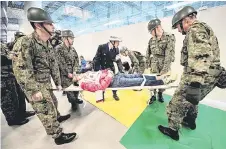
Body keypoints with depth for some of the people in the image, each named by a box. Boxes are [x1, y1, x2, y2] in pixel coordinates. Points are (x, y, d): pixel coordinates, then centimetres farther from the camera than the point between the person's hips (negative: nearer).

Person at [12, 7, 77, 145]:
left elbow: (53, 64, 9)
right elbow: (21, 70, -24)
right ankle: (58, 136, 20)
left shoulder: (48, 44, 6)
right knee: (46, 111, 3)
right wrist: (34, 91, -22)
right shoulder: (25, 43, -21)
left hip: (47, 83, 8)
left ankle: (57, 117, 54)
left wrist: (58, 82, 11)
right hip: (35, 85, -8)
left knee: (52, 104, 26)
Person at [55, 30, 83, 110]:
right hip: (65, 74, -6)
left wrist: (75, 71, -4)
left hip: (73, 72, 6)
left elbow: (76, 60, 6)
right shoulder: (58, 49, -13)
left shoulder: (72, 48, 7)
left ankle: (76, 98, 36)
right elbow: (61, 63, -16)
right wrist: (68, 73, -14)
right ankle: (73, 102, 18)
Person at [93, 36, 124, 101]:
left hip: (111, 68, 2)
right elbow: (96, 59, -16)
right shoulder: (101, 47, -21)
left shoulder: (116, 49, -12)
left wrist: (121, 71, -22)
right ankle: (102, 95, 32)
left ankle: (115, 94, 32)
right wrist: (96, 70, -18)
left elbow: (118, 60, -12)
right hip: (102, 68, -2)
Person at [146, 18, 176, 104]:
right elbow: (148, 53, 12)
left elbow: (169, 54, -16)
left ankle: (160, 94, 32)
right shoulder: (151, 40, 6)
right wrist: (147, 64, 10)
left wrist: (165, 68, -21)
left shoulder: (169, 37, -9)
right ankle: (153, 95, 22)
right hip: (154, 64, 3)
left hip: (165, 64, -3)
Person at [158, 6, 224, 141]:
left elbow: (200, 57, -27)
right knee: (191, 100, 28)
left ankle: (173, 130, 16)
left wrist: (194, 83, -33)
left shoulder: (196, 29, -12)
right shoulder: (204, 29, 20)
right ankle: (191, 121, 47)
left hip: (201, 78, -10)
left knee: (177, 103, 1)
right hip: (210, 77, 10)